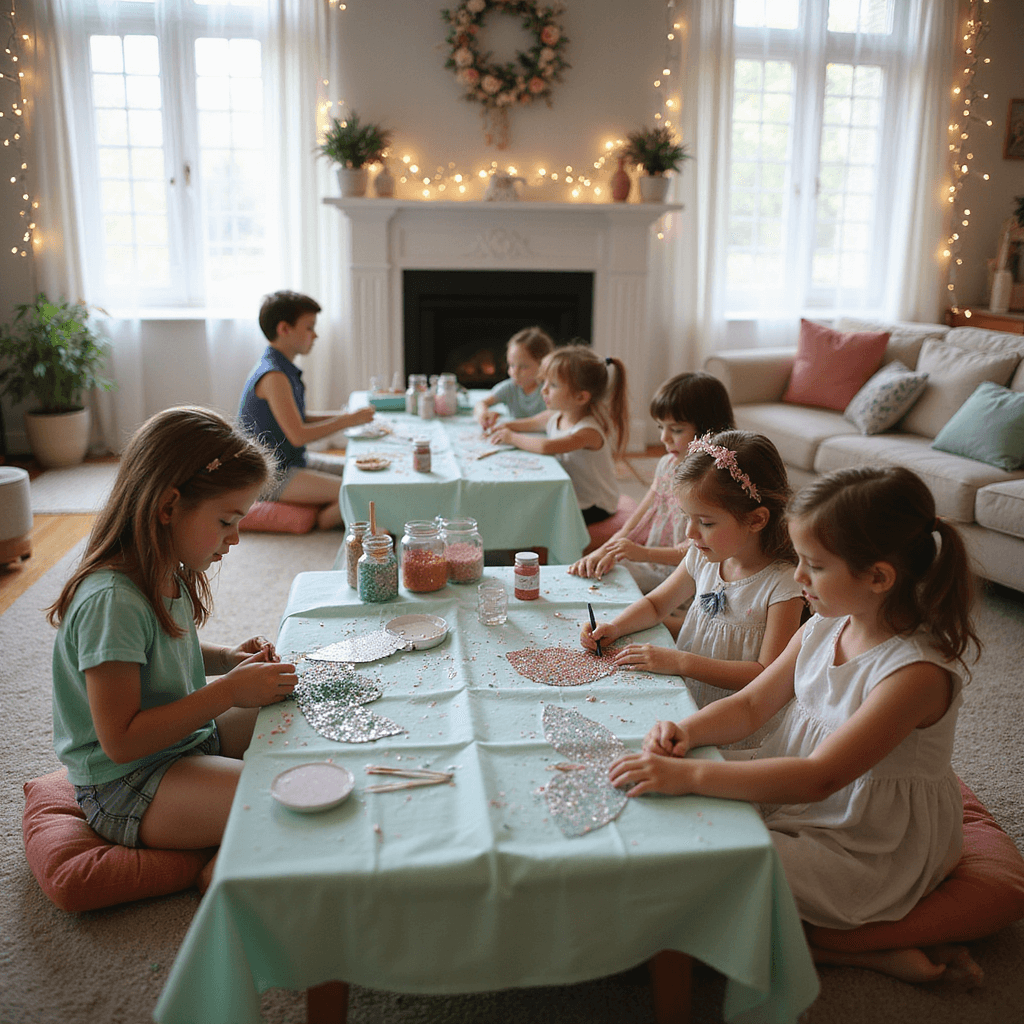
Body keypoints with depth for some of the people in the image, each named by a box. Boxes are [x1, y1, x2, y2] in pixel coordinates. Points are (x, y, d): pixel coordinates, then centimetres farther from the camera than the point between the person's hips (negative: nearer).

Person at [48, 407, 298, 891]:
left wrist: (225, 658, 0)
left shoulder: (169, 575, -1)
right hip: (126, 788, -9)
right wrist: (228, 691, -25)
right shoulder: (111, 600, -28)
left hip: (186, 739, 9)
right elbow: (120, 741, -27)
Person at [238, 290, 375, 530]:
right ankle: (317, 525, -1)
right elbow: (298, 435, -23)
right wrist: (347, 421, -14)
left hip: (294, 461, 10)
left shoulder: (285, 370, 10)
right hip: (271, 476, -10)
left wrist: (341, 416, 7)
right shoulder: (273, 376, -22)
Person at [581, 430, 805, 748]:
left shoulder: (783, 585, -17)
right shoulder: (703, 557, 2)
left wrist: (680, 662, -25)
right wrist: (614, 627, -2)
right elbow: (656, 603, 18)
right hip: (683, 701, 6)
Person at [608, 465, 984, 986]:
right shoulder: (824, 628, -4)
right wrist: (687, 731, -20)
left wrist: (689, 775, -39)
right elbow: (751, 704, 2)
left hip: (867, 852, -8)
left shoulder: (918, 670, -29)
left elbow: (818, 779, -34)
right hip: (794, 796, 8)